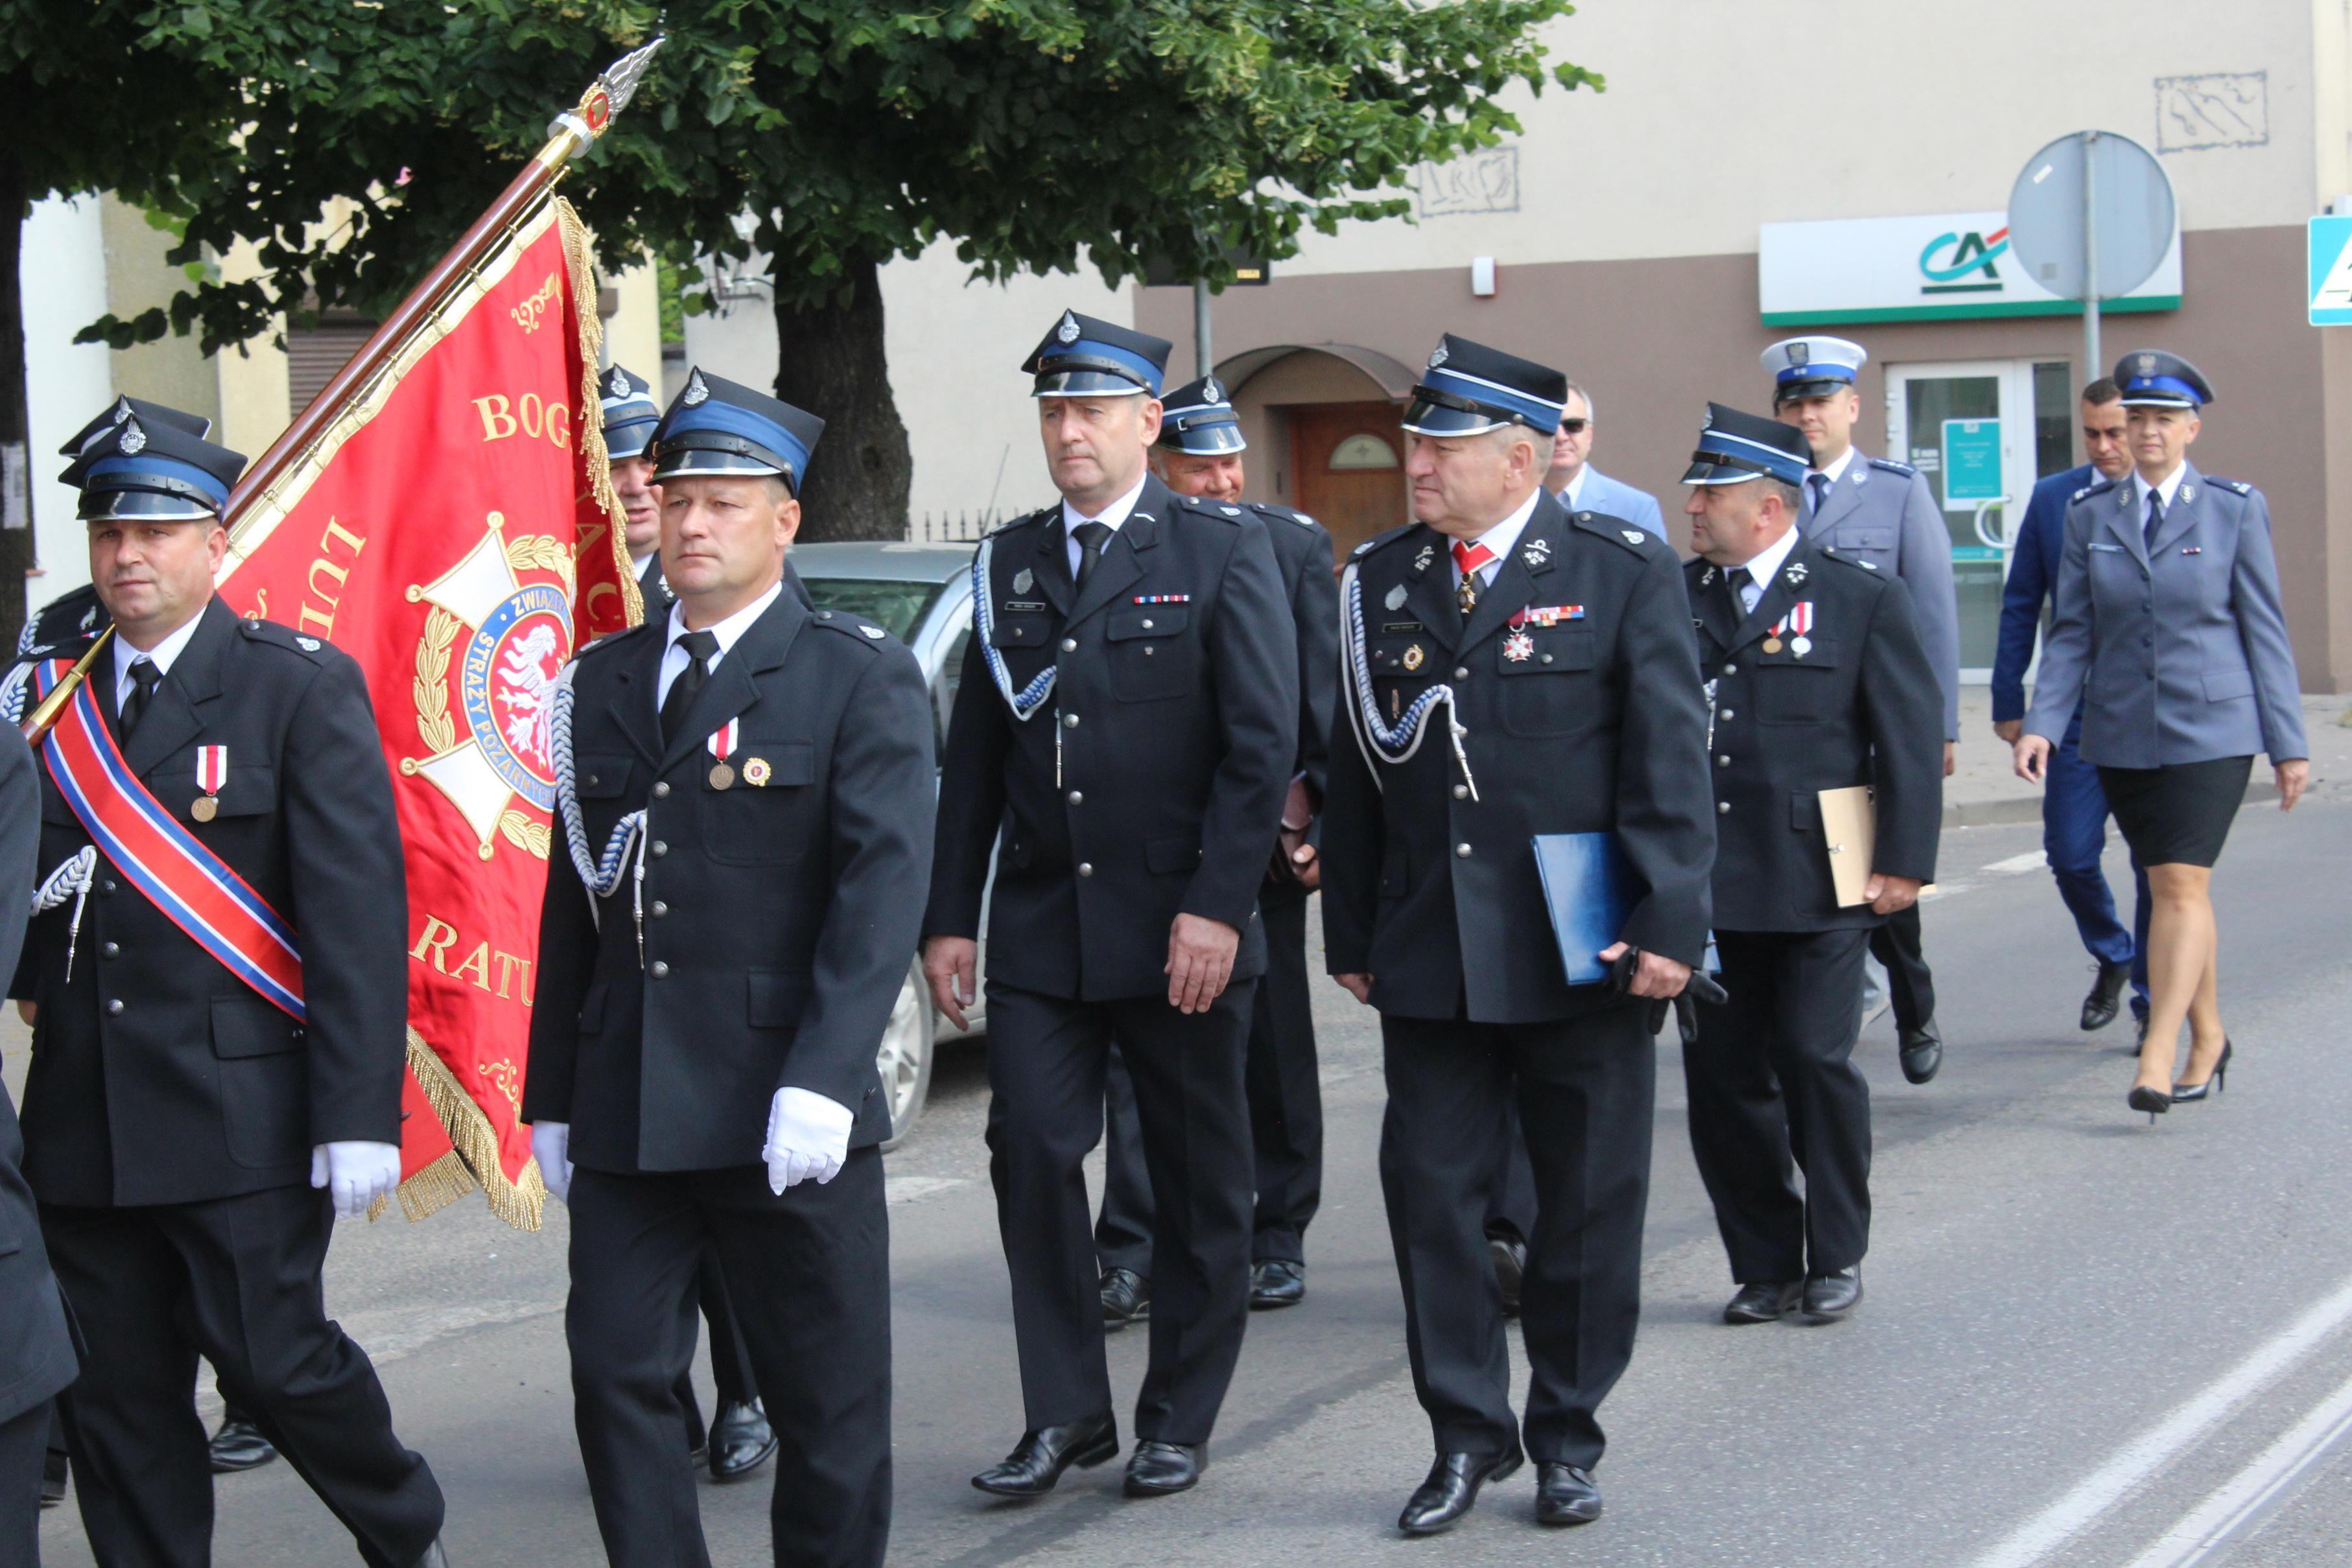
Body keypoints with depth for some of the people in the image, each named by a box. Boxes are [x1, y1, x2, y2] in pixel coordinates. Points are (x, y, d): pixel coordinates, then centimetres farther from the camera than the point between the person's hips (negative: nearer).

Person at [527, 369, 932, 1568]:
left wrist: (823, 1080, -21)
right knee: (617, 1378, 1)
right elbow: (573, 902, 15)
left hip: (786, 1113, -4)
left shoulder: (860, 678, -2)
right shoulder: (604, 682, 13)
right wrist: (552, 1100, 12)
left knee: (827, 1402, 5)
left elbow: (882, 884, -12)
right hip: (624, 1115, 4)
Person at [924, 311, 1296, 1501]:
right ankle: (1065, 1412, 9)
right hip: (1039, 931, 3)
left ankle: (1175, 1423, 18)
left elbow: (1262, 746, -7)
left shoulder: (1224, 554, -1)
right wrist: (948, 916, 5)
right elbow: (973, 756, 11)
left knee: (1197, 1181, 6)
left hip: (1182, 932, -3)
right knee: (1029, 1153, -4)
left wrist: (1215, 908, -15)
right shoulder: (1009, 564, 10)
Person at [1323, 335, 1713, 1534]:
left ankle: (1567, 1436, 21)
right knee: (1430, 1190, 4)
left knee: (1588, 1200, 6)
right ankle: (1467, 1433, 17)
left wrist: (1670, 922, -12)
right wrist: (1350, 935, 9)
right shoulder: (1380, 580, 8)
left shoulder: (1622, 570, -3)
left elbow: (1670, 759, -6)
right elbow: (1356, 772, 11)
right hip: (1430, 954, 3)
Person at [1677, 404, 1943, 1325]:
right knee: (1721, 1075, 4)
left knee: (1815, 1061, -5)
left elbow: (1910, 734, -1)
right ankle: (1765, 1266, 17)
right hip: (1706, 887, 4)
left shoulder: (1861, 598, 0)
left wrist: (1903, 861, -7)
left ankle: (1836, 1260, 12)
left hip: (1817, 885, -3)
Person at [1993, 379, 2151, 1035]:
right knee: (2070, 855, 0)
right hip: (2079, 712, 2)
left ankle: (2153, 1001, 18)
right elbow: (2020, 605, 9)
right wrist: (2009, 700, 6)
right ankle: (2111, 957, 28)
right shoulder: (2052, 500, 4)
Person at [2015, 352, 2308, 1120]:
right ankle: (2208, 1041, 24)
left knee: (2183, 884, -13)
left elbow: (2265, 629, 1)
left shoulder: (2235, 508, 1)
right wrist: (2042, 726, -6)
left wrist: (2289, 742, 0)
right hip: (2122, 734, 3)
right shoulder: (2089, 515, 7)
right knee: (2170, 887, 9)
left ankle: (2159, 1058, -16)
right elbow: (2071, 632, 7)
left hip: (2210, 731, -3)